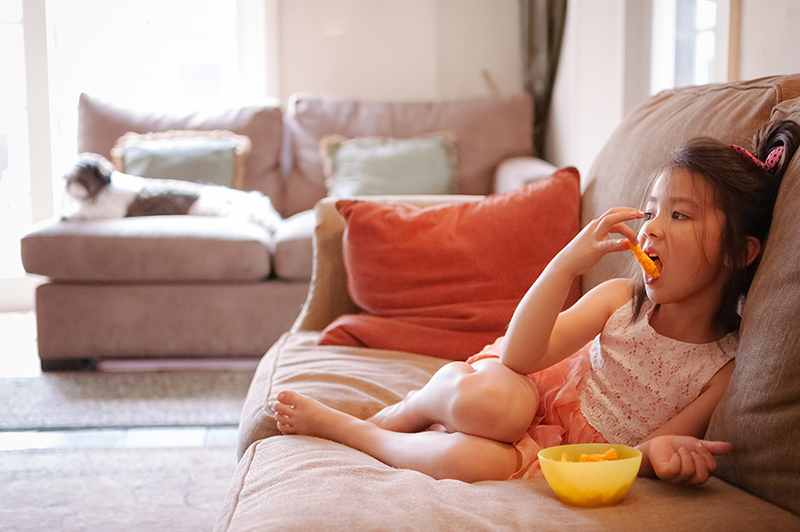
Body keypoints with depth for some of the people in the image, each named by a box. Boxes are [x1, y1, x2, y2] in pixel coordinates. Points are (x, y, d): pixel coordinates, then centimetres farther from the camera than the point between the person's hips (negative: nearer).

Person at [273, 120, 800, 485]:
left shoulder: (727, 366, -13)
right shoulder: (619, 299, -9)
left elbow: (646, 456, -10)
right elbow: (519, 355, -18)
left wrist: (656, 450, -36)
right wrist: (568, 263, -28)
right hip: (538, 396, 1)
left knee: (477, 460, -34)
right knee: (489, 399, -38)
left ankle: (339, 425, -9)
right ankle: (399, 416, -5)